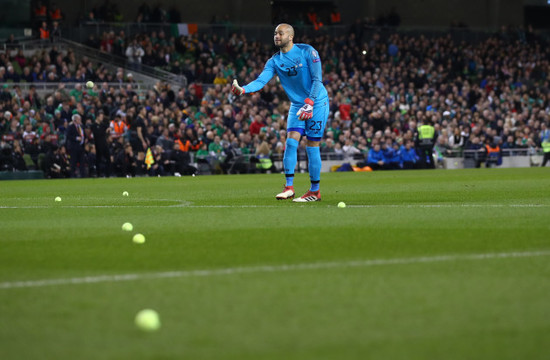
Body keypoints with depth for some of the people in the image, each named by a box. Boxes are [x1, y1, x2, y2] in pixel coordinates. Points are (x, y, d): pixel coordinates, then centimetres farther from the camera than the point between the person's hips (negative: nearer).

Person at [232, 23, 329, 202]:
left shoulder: (307, 52, -11)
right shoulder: (274, 61, 2)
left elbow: (317, 80, -15)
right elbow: (261, 80, -11)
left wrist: (309, 103, -25)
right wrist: (243, 89, -31)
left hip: (317, 102, -5)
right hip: (297, 105, 5)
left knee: (312, 146, -5)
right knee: (291, 141, -10)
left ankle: (315, 191, 4)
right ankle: (289, 187, -6)